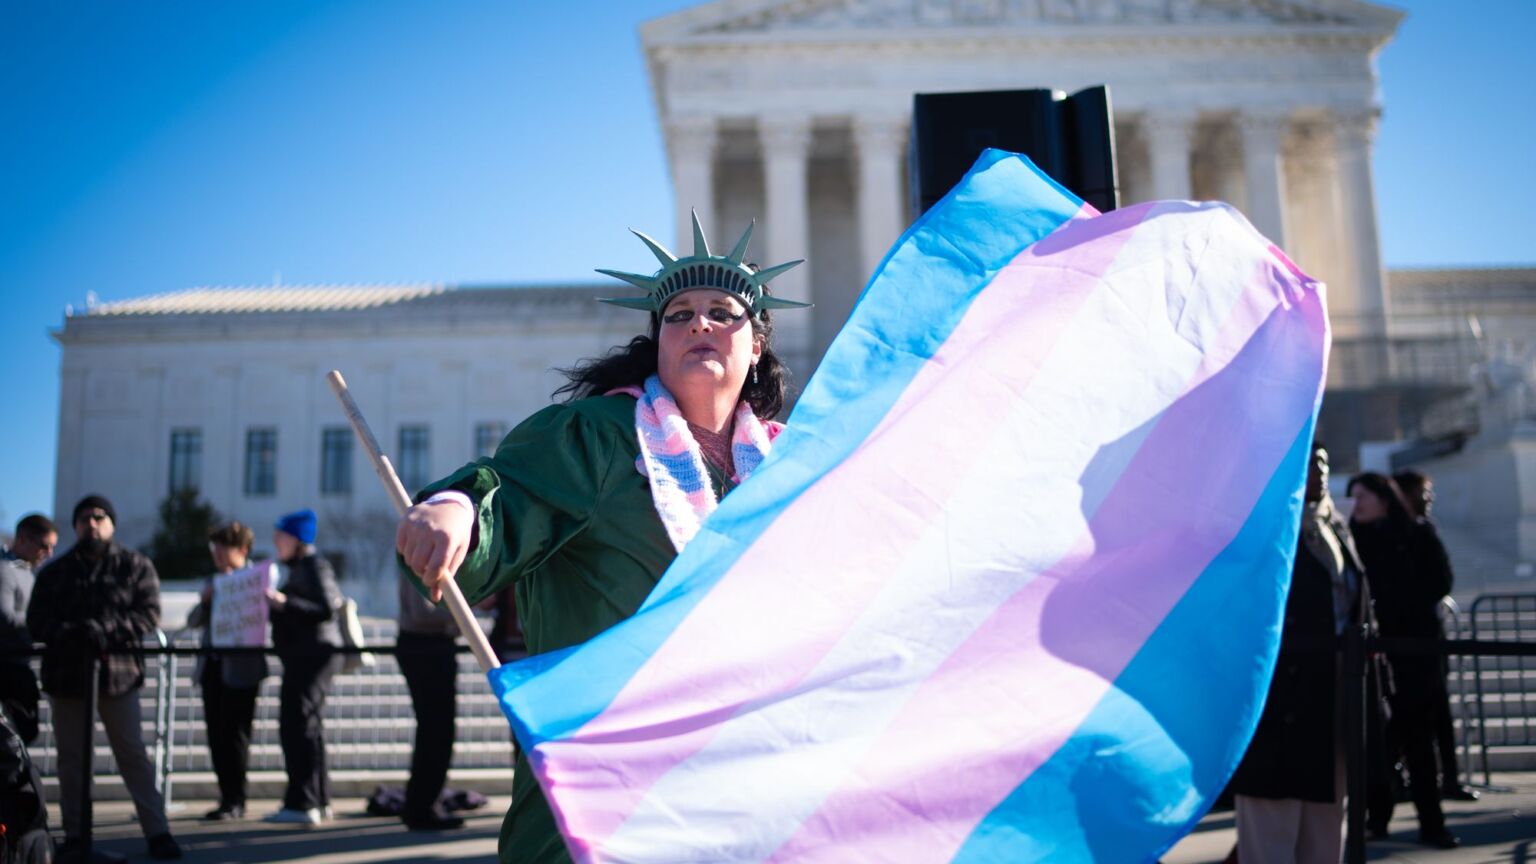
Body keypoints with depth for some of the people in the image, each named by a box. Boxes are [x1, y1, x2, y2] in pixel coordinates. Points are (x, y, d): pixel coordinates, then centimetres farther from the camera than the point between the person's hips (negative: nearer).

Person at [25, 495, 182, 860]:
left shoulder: (136, 566, 4)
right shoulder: (54, 572, 12)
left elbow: (149, 614, -5)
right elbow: (36, 621, 4)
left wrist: (106, 631, -20)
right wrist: (69, 635, -17)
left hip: (118, 672, -3)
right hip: (65, 675, 3)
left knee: (133, 754, -2)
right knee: (71, 758, 9)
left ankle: (157, 832, 0)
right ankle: (74, 836, 19)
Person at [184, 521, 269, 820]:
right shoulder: (214, 581, 16)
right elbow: (193, 621, 13)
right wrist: (205, 600, -5)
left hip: (240, 668, -6)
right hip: (212, 665, 6)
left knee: (235, 734, -3)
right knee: (216, 735, 7)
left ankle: (236, 802, 4)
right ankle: (226, 797, 16)